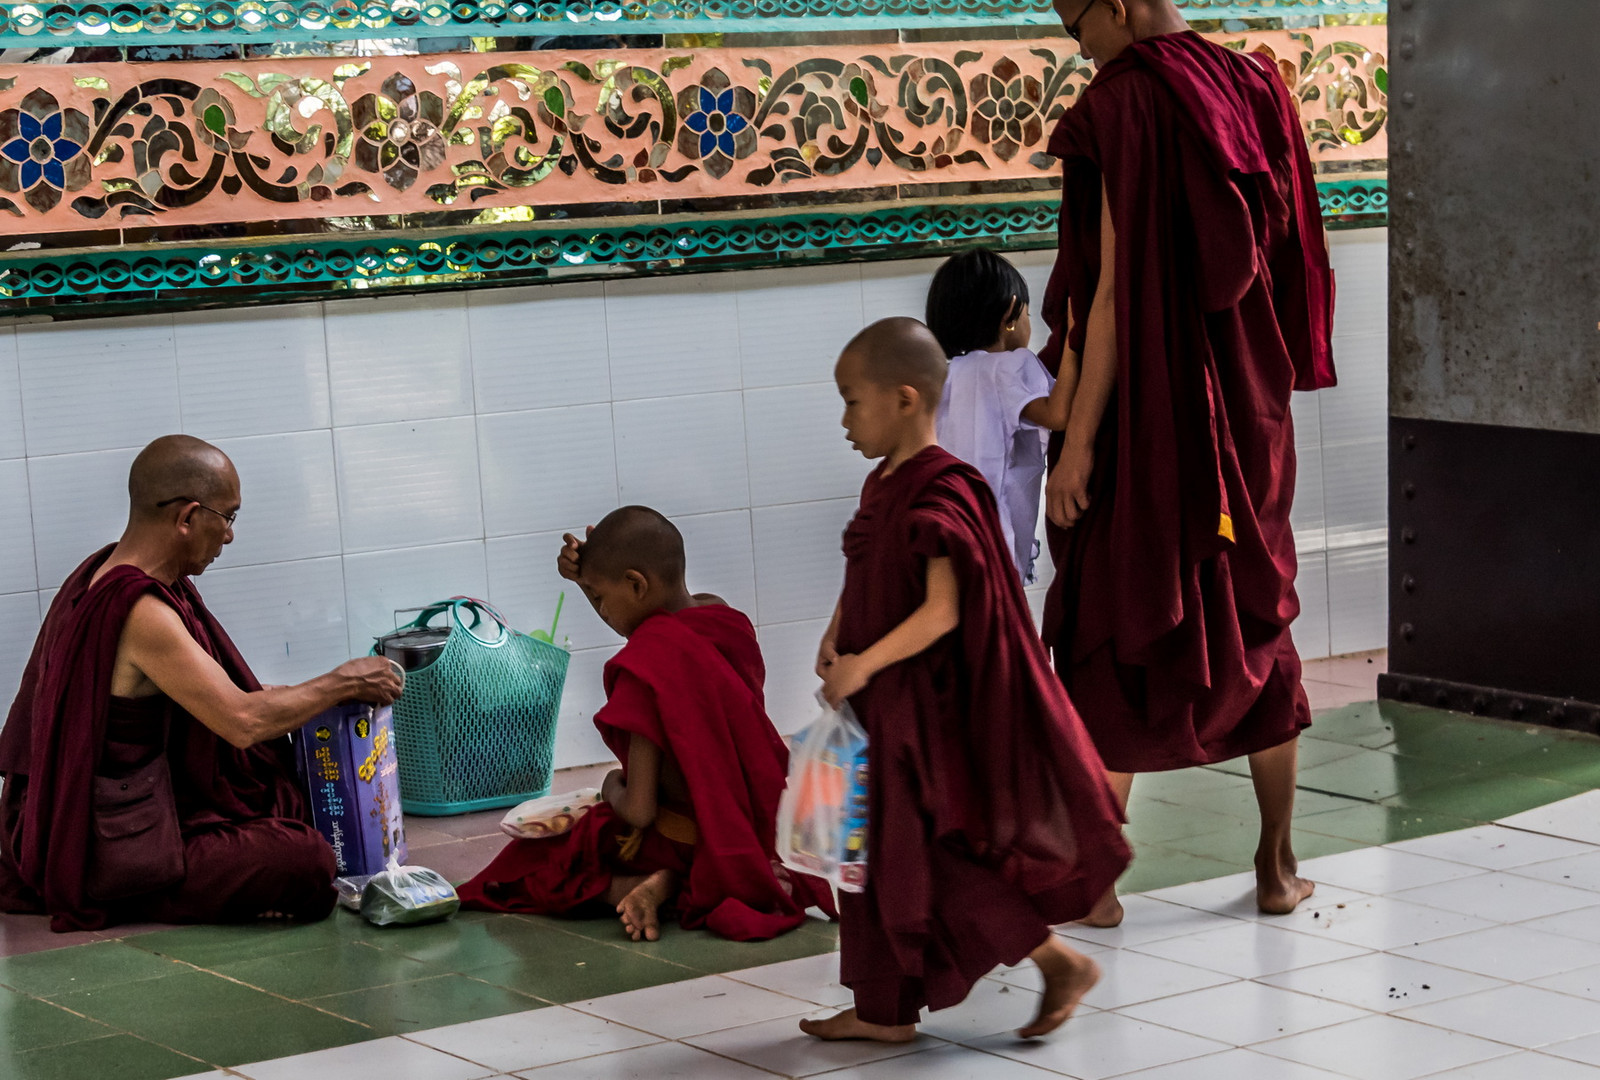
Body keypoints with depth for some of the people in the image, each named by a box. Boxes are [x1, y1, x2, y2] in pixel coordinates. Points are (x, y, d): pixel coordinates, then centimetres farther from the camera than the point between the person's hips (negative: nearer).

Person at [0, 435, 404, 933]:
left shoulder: (104, 572, 8)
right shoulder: (141, 613, -24)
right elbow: (242, 722, -23)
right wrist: (343, 683, -8)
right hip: (103, 854, -11)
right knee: (307, 863, -21)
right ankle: (118, 905, -6)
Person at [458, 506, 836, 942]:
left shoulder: (645, 668, -26)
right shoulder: (725, 618, -4)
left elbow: (638, 811, -24)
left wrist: (612, 788, -3)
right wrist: (590, 574, 8)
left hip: (682, 840, -6)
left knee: (529, 859, 11)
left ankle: (648, 886, -13)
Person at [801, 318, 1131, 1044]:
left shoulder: (938, 495, -19)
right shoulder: (883, 486, 10)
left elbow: (942, 610, -26)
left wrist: (864, 665, -25)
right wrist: (835, 637, 0)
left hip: (929, 708, -10)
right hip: (886, 708, 10)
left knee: (934, 855, -5)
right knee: (879, 853, 13)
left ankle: (1060, 963, 7)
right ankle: (883, 1010, 21)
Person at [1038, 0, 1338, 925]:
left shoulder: (1124, 108, -15)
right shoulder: (1255, 90, 5)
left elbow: (1115, 292, -18)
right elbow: (1285, 259, 9)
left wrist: (1079, 442, -15)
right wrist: (1259, 384, 18)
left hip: (1150, 412, -6)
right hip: (1249, 407, 6)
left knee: (1110, 630, 3)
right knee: (1258, 622, 14)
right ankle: (1278, 869, 20)